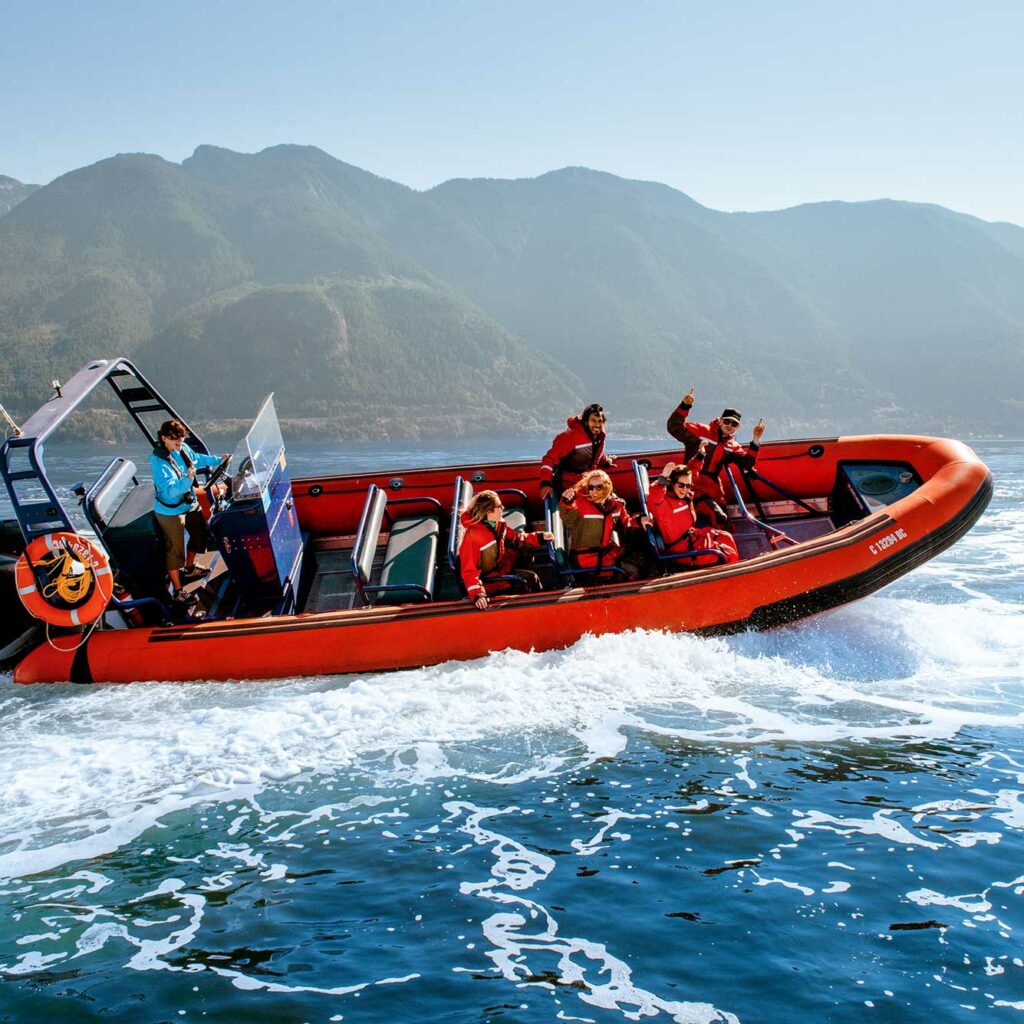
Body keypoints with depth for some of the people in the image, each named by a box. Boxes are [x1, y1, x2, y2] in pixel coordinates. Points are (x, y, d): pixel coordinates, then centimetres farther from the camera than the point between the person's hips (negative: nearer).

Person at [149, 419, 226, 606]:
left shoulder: (183, 449, -9)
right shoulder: (159, 462, -31)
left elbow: (197, 459, 15)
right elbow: (171, 491, -38)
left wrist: (218, 460, 15)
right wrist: (187, 479, -52)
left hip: (190, 504, 9)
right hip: (170, 512, -9)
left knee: (200, 535, 26)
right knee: (175, 550, -1)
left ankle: (189, 568, 51)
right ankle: (177, 590, 11)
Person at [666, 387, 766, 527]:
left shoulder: (733, 447, 16)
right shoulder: (701, 431, 2)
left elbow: (747, 463, 0)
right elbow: (675, 427, -9)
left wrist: (756, 441, -12)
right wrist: (684, 406, -24)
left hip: (714, 491, 6)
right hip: (694, 488, -6)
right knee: (719, 518, -24)